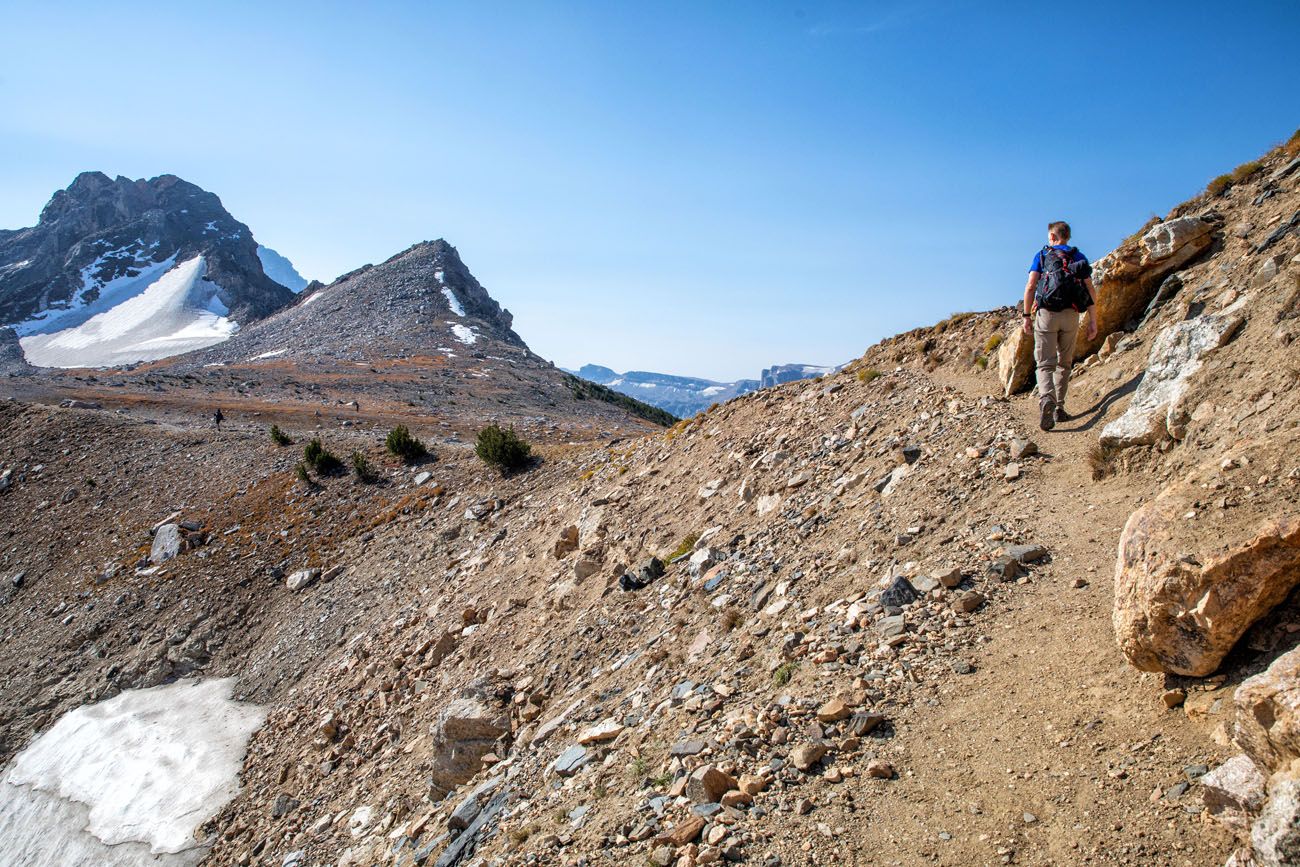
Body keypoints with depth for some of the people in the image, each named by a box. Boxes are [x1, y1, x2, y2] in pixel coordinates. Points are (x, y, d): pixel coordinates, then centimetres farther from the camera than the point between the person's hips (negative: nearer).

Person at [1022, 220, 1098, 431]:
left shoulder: (1042, 255, 6)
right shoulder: (1079, 257, 11)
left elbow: (1031, 286, -4)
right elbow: (1091, 291, 3)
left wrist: (1027, 315, 1)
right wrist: (1092, 320, 5)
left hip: (1046, 313, -2)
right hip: (1071, 315, 2)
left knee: (1045, 364, -4)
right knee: (1064, 364, 16)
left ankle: (1046, 400, -31)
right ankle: (1059, 408, 15)